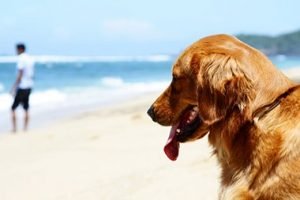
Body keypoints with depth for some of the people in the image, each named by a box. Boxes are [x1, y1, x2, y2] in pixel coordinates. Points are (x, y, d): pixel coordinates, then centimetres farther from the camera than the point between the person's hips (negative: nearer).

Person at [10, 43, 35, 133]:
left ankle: (14, 128, -6)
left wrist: (14, 88, -15)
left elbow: (20, 75, -18)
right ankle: (25, 127, 11)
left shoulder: (21, 58, -13)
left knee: (13, 108, -2)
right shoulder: (31, 59, 9)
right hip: (29, 86, 8)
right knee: (26, 108, 11)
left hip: (22, 87, -8)